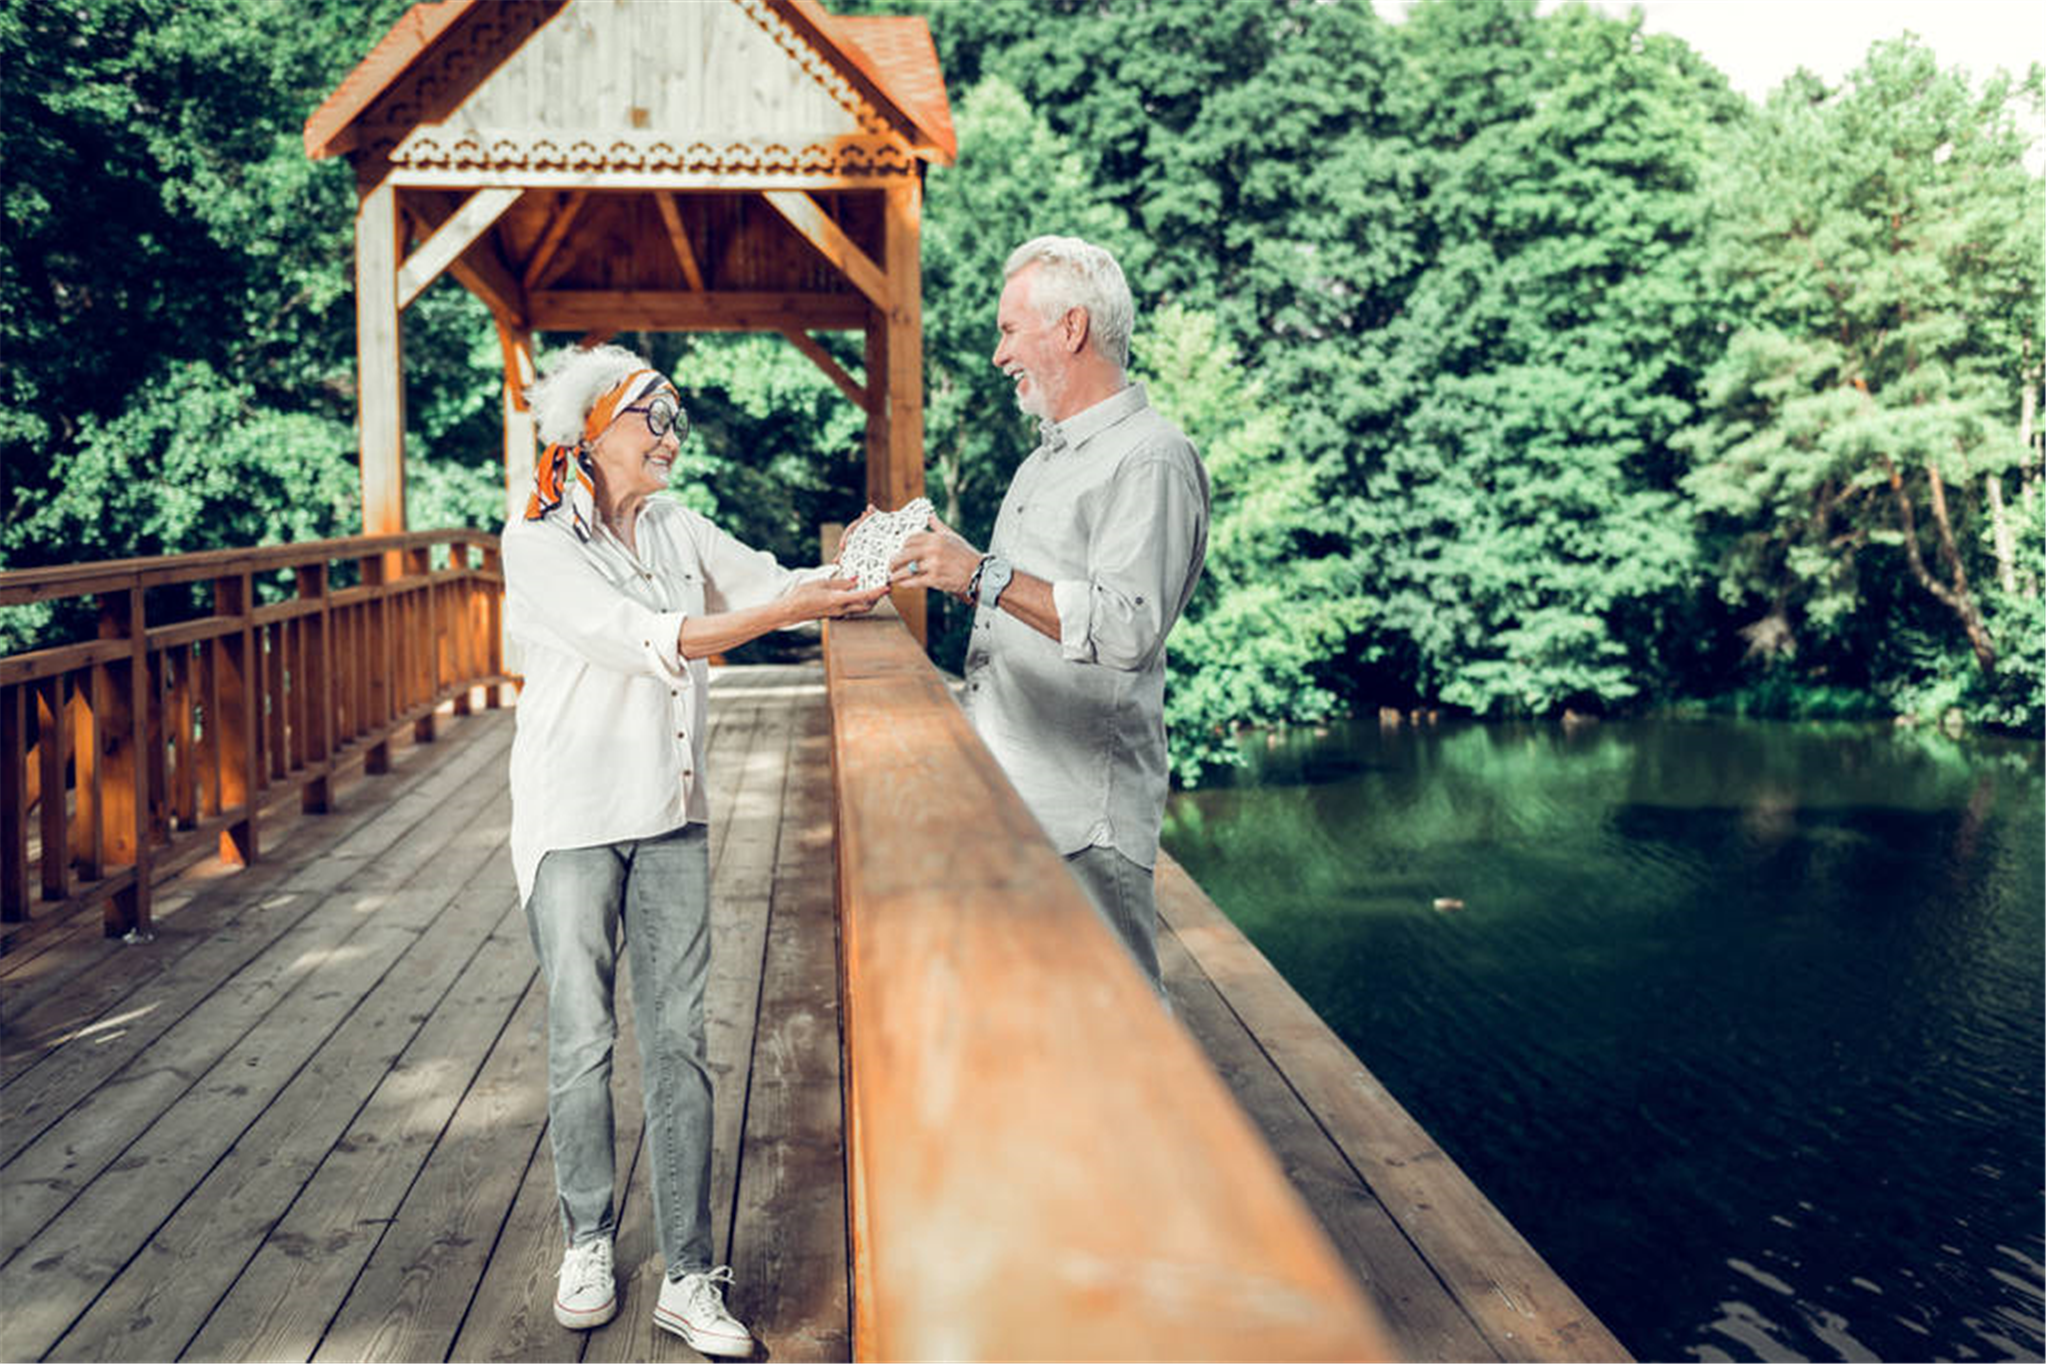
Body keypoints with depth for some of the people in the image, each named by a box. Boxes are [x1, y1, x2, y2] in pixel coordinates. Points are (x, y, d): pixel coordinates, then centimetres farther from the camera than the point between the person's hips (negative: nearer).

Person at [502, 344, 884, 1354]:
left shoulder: (679, 532, 9)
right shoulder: (537, 546, -9)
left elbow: (774, 581, 7)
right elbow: (648, 641, -21)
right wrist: (789, 609, -27)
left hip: (670, 816, 5)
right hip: (573, 823, -4)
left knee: (677, 1045, 3)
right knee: (582, 1043, 5)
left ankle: (688, 1279, 9)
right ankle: (587, 1242, 27)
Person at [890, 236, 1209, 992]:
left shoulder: (1151, 460, -13)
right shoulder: (1049, 455, 19)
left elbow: (1127, 629, -25)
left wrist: (986, 574, -26)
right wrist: (936, 564, 14)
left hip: (1084, 815, -9)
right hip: (1007, 794, 10)